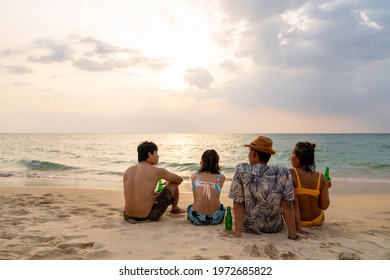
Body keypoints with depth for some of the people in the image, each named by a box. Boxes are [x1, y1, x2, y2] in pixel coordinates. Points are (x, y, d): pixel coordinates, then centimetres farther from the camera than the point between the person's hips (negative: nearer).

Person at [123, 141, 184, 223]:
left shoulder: (127, 171, 4)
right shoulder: (157, 171, -9)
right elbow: (179, 180, 7)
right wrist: (168, 184, 29)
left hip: (128, 216, 6)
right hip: (148, 216, -6)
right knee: (173, 184, 16)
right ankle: (174, 208, 39)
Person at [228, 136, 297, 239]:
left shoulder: (241, 170, -19)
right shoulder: (283, 173, -15)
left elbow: (238, 203, -18)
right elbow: (288, 206, -15)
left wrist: (237, 233, -14)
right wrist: (293, 234, -8)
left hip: (250, 227, -1)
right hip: (275, 228, 1)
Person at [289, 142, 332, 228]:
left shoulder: (291, 173, -21)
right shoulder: (321, 177, -12)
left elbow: (294, 202, -24)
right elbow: (324, 206, -8)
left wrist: (298, 226, -21)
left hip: (299, 221, -2)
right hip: (317, 221, 3)